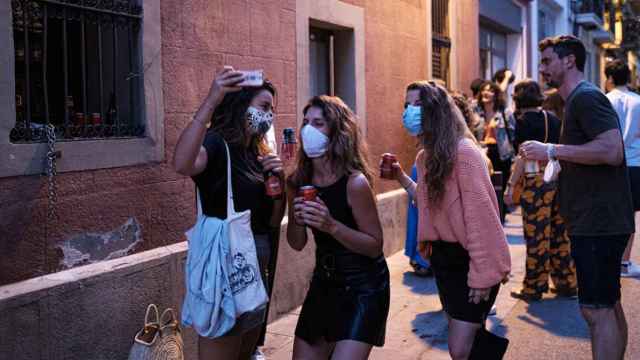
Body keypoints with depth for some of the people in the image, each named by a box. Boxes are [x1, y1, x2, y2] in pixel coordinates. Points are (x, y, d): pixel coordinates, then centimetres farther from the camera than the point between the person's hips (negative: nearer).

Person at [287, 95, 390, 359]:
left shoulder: (354, 182, -20)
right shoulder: (298, 181, -3)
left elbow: (375, 246, -15)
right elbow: (297, 244, 4)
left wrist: (332, 226, -28)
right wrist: (297, 220, -17)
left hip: (363, 287, -6)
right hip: (324, 282, 6)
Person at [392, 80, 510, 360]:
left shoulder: (464, 152, -20)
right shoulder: (425, 156, 7)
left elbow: (480, 216, -23)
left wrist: (481, 275, -24)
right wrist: (402, 178, 4)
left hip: (470, 260, -8)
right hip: (443, 256, 8)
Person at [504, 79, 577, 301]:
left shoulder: (524, 121, -7)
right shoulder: (553, 119, 11)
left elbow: (523, 157, -12)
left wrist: (511, 186, -9)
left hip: (536, 182, -6)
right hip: (558, 180, 6)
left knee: (537, 236, 0)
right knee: (560, 233, 12)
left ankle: (534, 288, 8)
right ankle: (566, 283, 19)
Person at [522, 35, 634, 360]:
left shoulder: (586, 97, -13)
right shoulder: (579, 99, 19)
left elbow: (611, 150, -26)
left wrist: (551, 150, -20)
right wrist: (553, 157, 15)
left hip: (598, 223, -11)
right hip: (598, 221, 11)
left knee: (596, 309, -6)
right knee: (609, 305, 17)